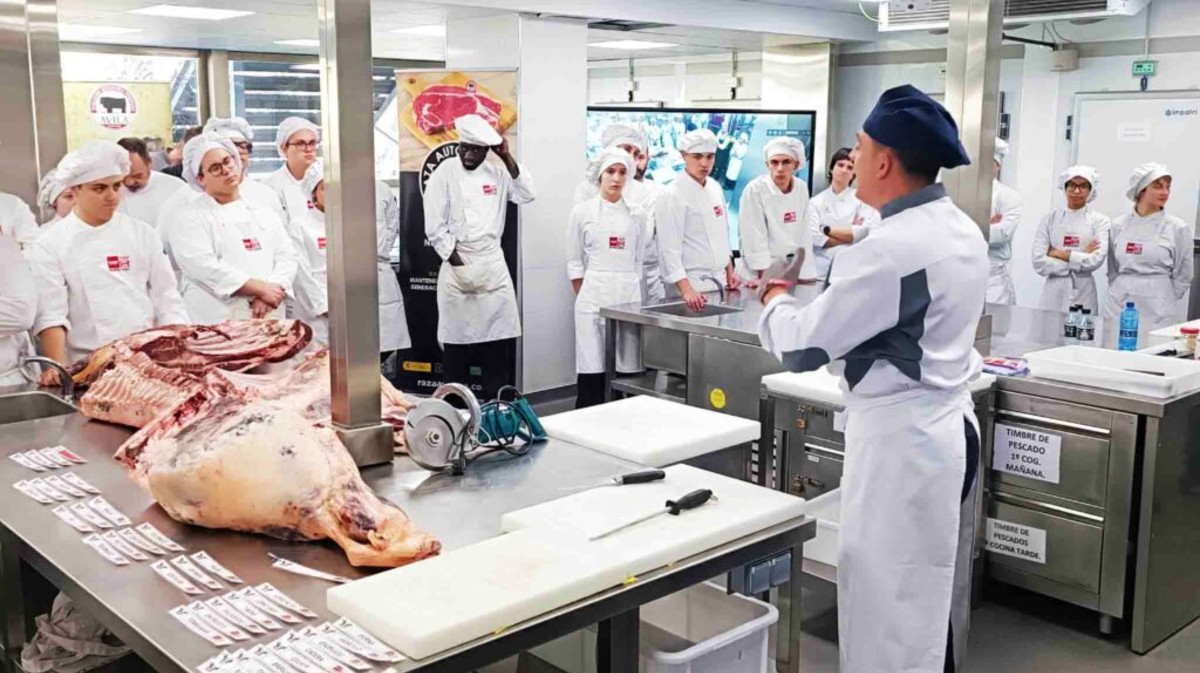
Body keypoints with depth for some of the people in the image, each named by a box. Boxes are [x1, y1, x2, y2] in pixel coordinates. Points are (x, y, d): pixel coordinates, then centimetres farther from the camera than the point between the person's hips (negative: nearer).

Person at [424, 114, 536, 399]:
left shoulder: (497, 173, 8)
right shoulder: (444, 174, -5)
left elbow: (527, 194, -4)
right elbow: (435, 228, -8)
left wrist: (507, 158, -8)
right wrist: (459, 266, -12)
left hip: (493, 263, 4)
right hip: (457, 264, -4)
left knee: (497, 334, 6)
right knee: (457, 338, 0)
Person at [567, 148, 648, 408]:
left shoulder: (637, 214, 8)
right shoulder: (582, 211, 2)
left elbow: (639, 260, 13)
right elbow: (574, 261, 4)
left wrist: (631, 291, 9)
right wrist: (584, 297, 1)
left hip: (628, 297, 3)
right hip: (594, 296, -2)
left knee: (626, 371, 2)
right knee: (592, 372, -4)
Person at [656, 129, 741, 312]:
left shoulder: (715, 188, 8)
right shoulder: (673, 195, -14)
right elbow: (669, 248, -20)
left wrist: (730, 272, 17)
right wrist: (686, 290, -28)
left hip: (719, 279, 7)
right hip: (691, 281, -7)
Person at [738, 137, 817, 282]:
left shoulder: (802, 189, 1)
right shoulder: (755, 190, -14)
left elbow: (804, 233, 4)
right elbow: (755, 240, -16)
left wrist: (808, 274, 1)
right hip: (763, 270, -5)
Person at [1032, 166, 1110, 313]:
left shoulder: (1099, 221, 1)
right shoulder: (1050, 218, 3)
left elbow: (1096, 260, -12)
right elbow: (1039, 262, -6)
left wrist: (1059, 253, -8)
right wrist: (1078, 261, -9)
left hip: (1083, 295, -1)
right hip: (1053, 293, 1)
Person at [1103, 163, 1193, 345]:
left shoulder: (1178, 228, -1)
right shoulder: (1118, 226, 6)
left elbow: (1182, 277, 4)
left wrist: (1162, 305, 5)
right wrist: (1120, 294, 8)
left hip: (1158, 311, -2)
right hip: (1120, 307, 2)